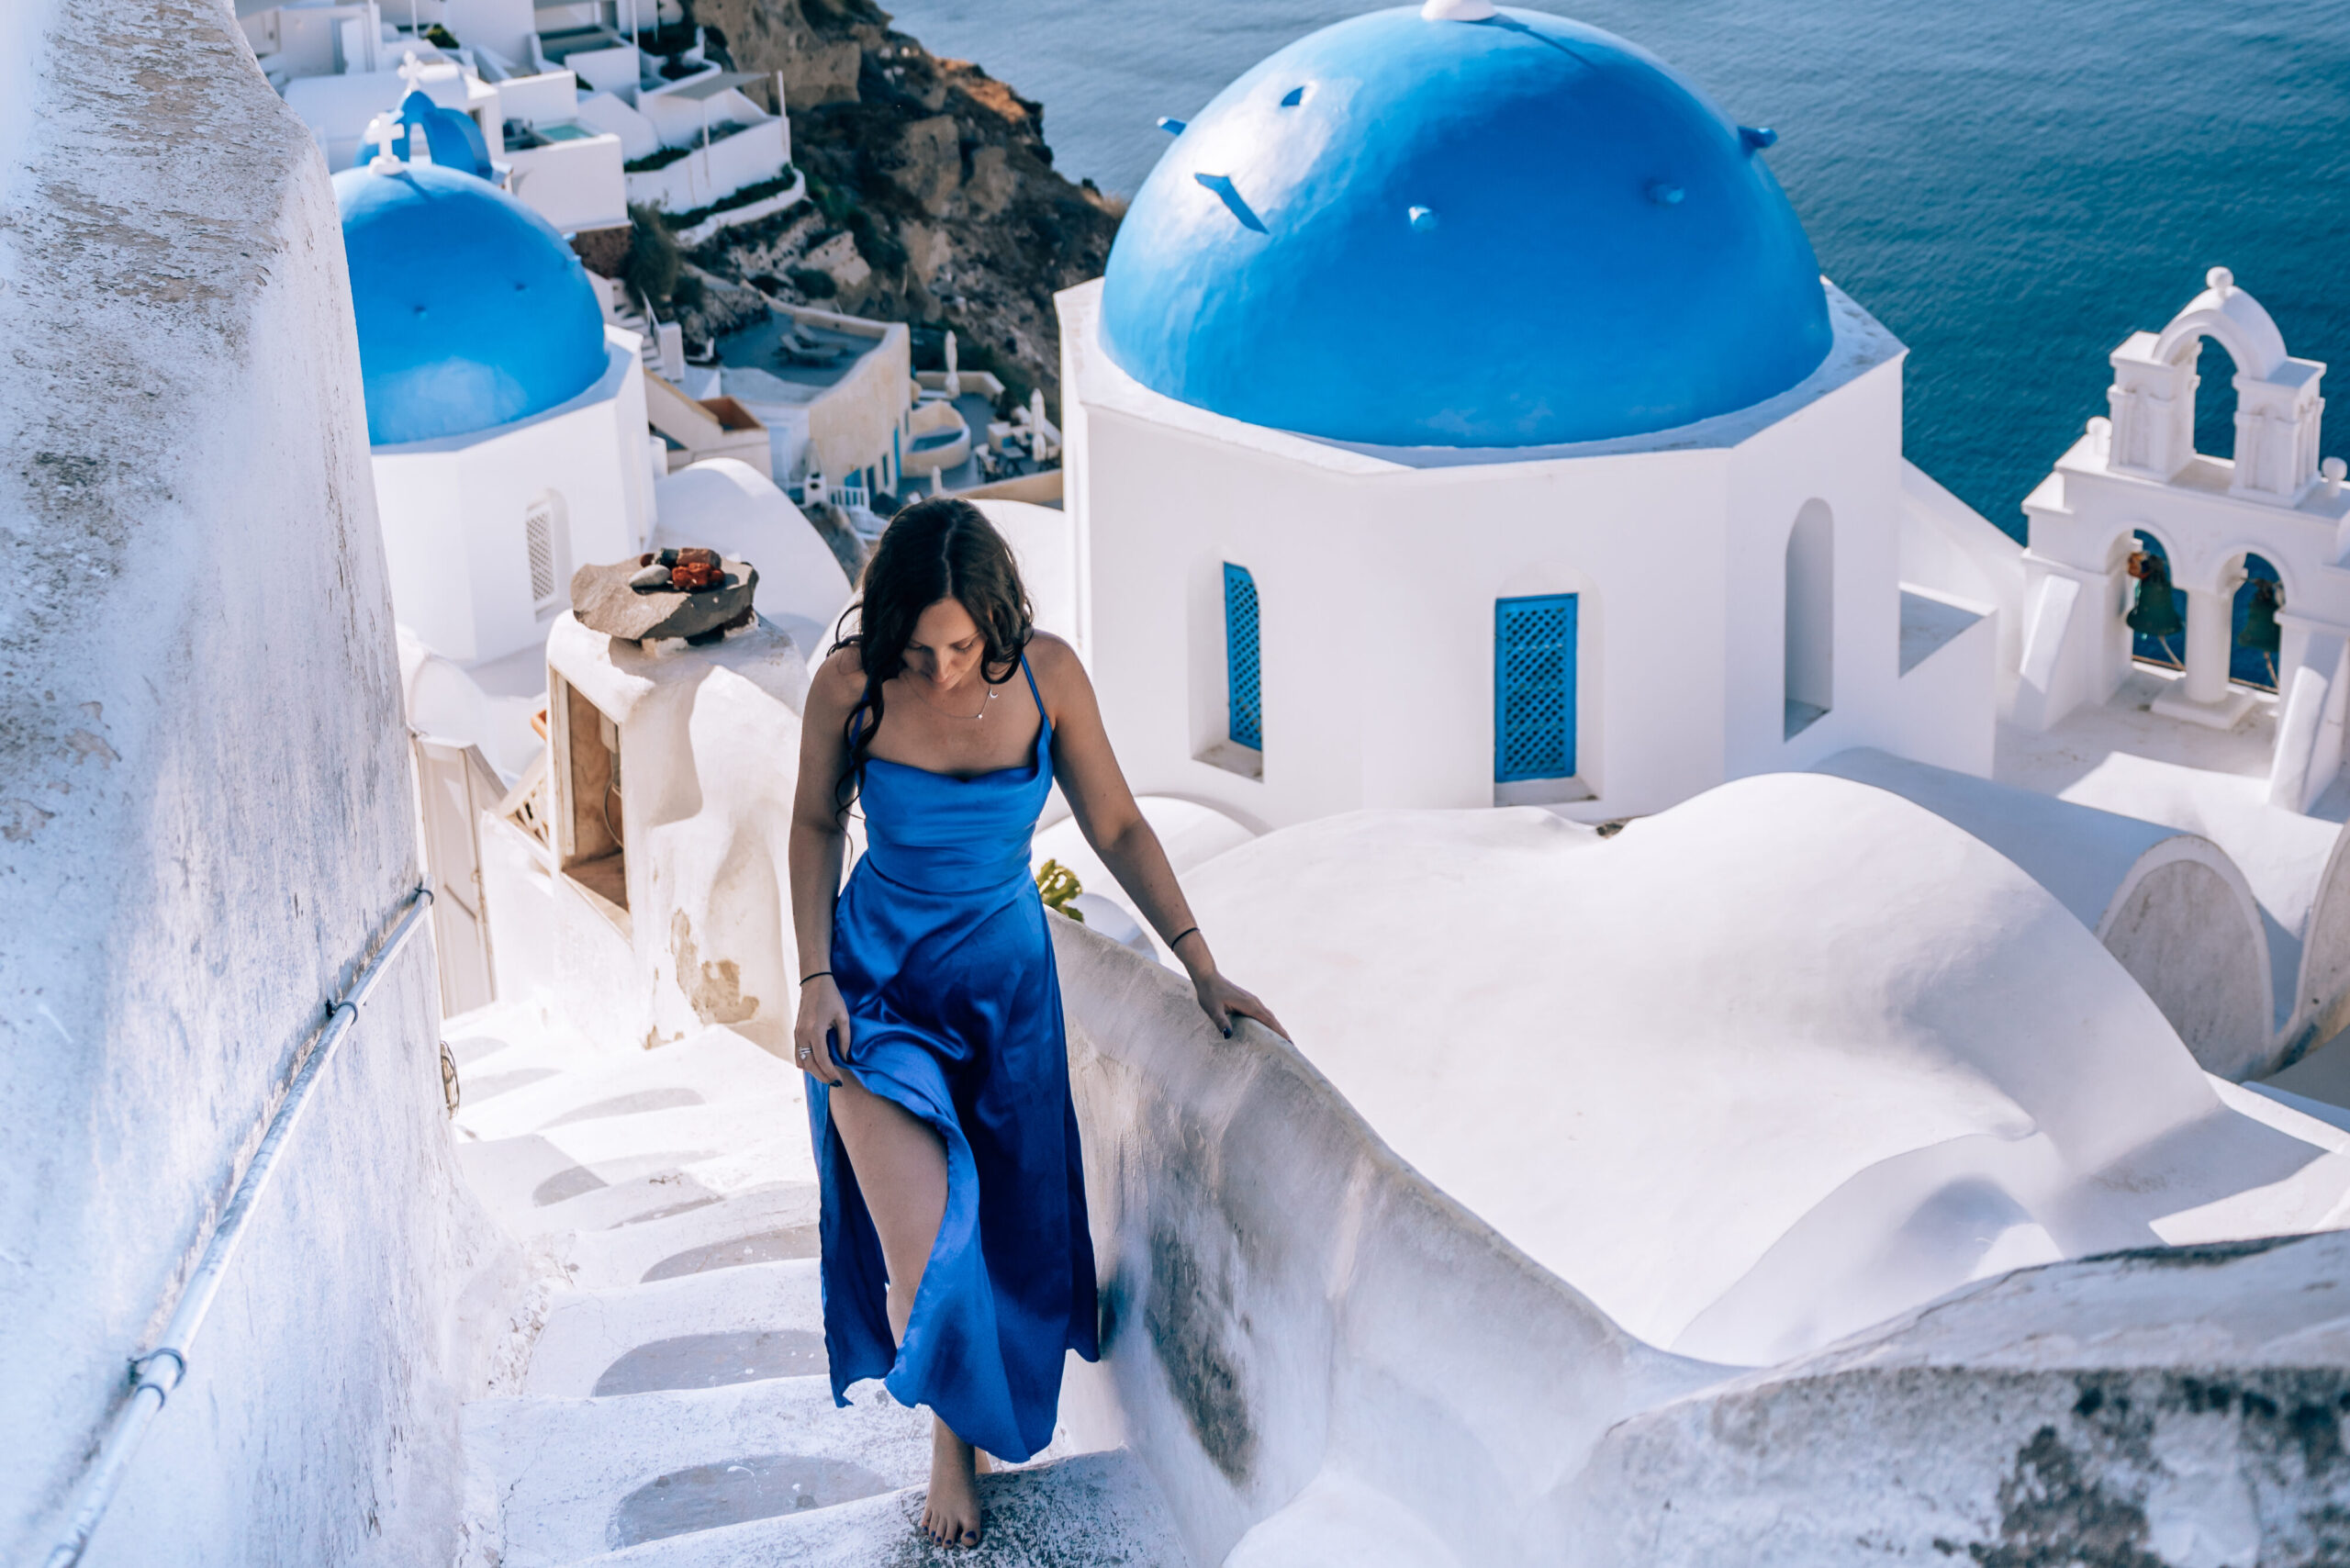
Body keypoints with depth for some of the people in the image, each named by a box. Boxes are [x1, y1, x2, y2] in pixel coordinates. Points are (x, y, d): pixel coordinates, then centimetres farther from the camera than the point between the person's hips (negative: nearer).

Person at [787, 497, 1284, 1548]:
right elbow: (815, 825, -1)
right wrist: (815, 980, -8)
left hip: (1004, 971, 2)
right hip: (875, 973, -2)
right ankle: (949, 1432, 17)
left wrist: (1200, 967, -9)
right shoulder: (850, 685, -17)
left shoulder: (1047, 676, -14)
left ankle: (978, 1418, 36)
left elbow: (1117, 828, -5)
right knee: (922, 1243, -14)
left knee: (1005, 1230, 10)